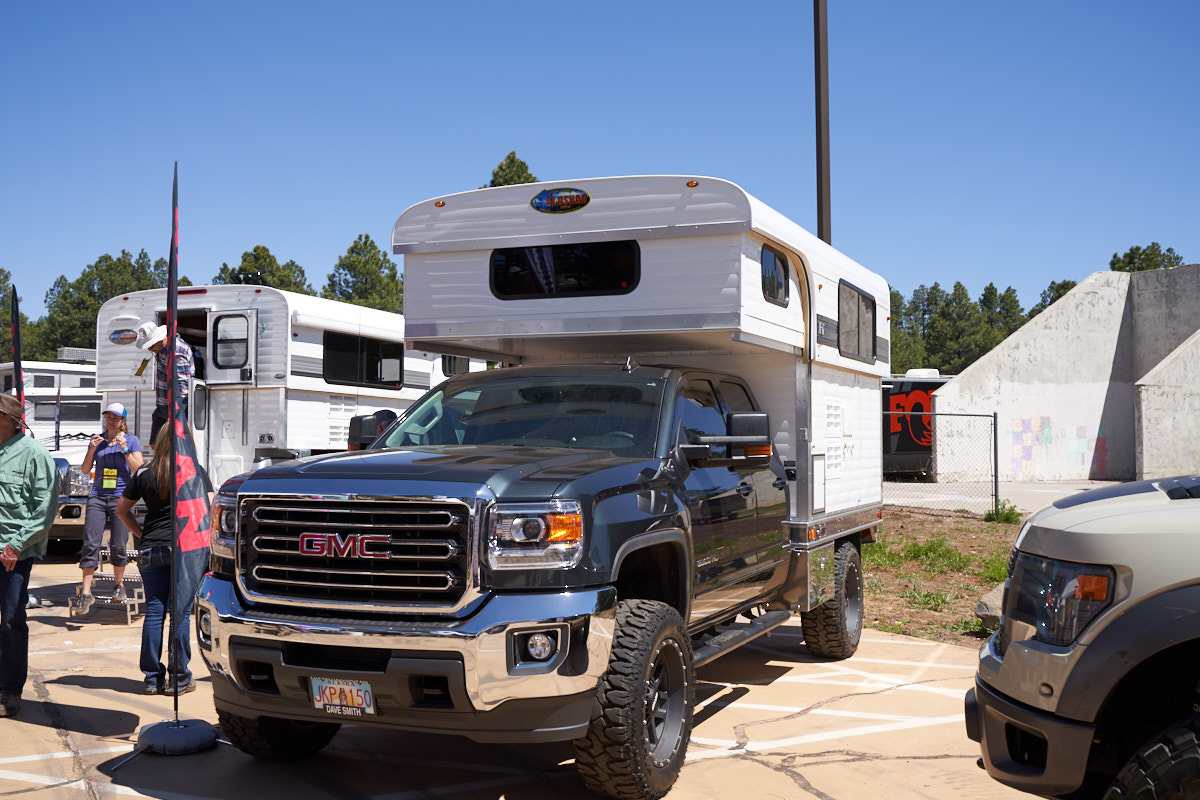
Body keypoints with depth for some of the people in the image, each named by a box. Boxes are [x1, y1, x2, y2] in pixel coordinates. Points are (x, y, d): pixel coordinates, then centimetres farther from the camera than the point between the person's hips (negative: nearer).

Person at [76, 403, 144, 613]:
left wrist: (125, 450, -14)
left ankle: (119, 586, 20)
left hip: (121, 498, -2)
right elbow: (85, 469, 10)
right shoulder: (97, 439, 12)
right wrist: (92, 449, -5)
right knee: (90, 544, -7)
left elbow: (139, 470, -3)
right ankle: (86, 593, -7)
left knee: (118, 546, -1)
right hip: (97, 496, 2)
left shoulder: (132, 440, 4)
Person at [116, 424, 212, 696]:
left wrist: (140, 533, 16)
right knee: (181, 613, 1)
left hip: (151, 549, 3)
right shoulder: (196, 472, -1)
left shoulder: (145, 474, 8)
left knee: (153, 612, 7)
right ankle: (178, 679, 5)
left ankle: (152, 678, 11)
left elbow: (122, 508, 15)